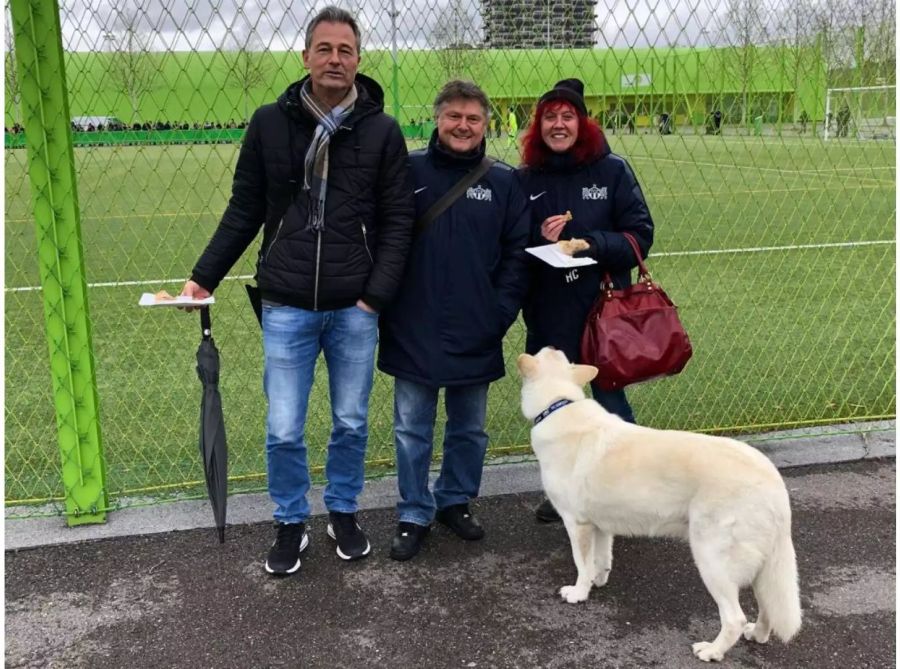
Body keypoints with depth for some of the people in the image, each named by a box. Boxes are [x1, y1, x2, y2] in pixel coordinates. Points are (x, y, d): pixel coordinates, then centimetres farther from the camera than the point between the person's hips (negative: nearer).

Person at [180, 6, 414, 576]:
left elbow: (398, 220, -1)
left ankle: (344, 512, 35)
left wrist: (377, 295, -9)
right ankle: (291, 524, 27)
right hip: (287, 307, 0)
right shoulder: (270, 123, 1)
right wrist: (205, 276, 2)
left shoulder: (382, 131, -1)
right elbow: (245, 210, 7)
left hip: (355, 309, 0)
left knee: (352, 423, 12)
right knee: (284, 430, 4)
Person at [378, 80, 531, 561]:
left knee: (469, 429, 16)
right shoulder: (408, 171, -4)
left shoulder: (503, 182, 2)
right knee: (412, 430, 9)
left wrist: (501, 313, -4)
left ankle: (456, 501, 35)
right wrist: (384, 304, -6)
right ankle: (414, 514, 24)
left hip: (476, 336, 2)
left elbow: (517, 253, 3)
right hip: (413, 334, -1)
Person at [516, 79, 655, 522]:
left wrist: (591, 244, -17)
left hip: (604, 307, -3)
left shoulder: (612, 169, -4)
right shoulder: (525, 179, 2)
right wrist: (539, 240, -13)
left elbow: (640, 236, -4)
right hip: (545, 313, 3)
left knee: (610, 399, 5)